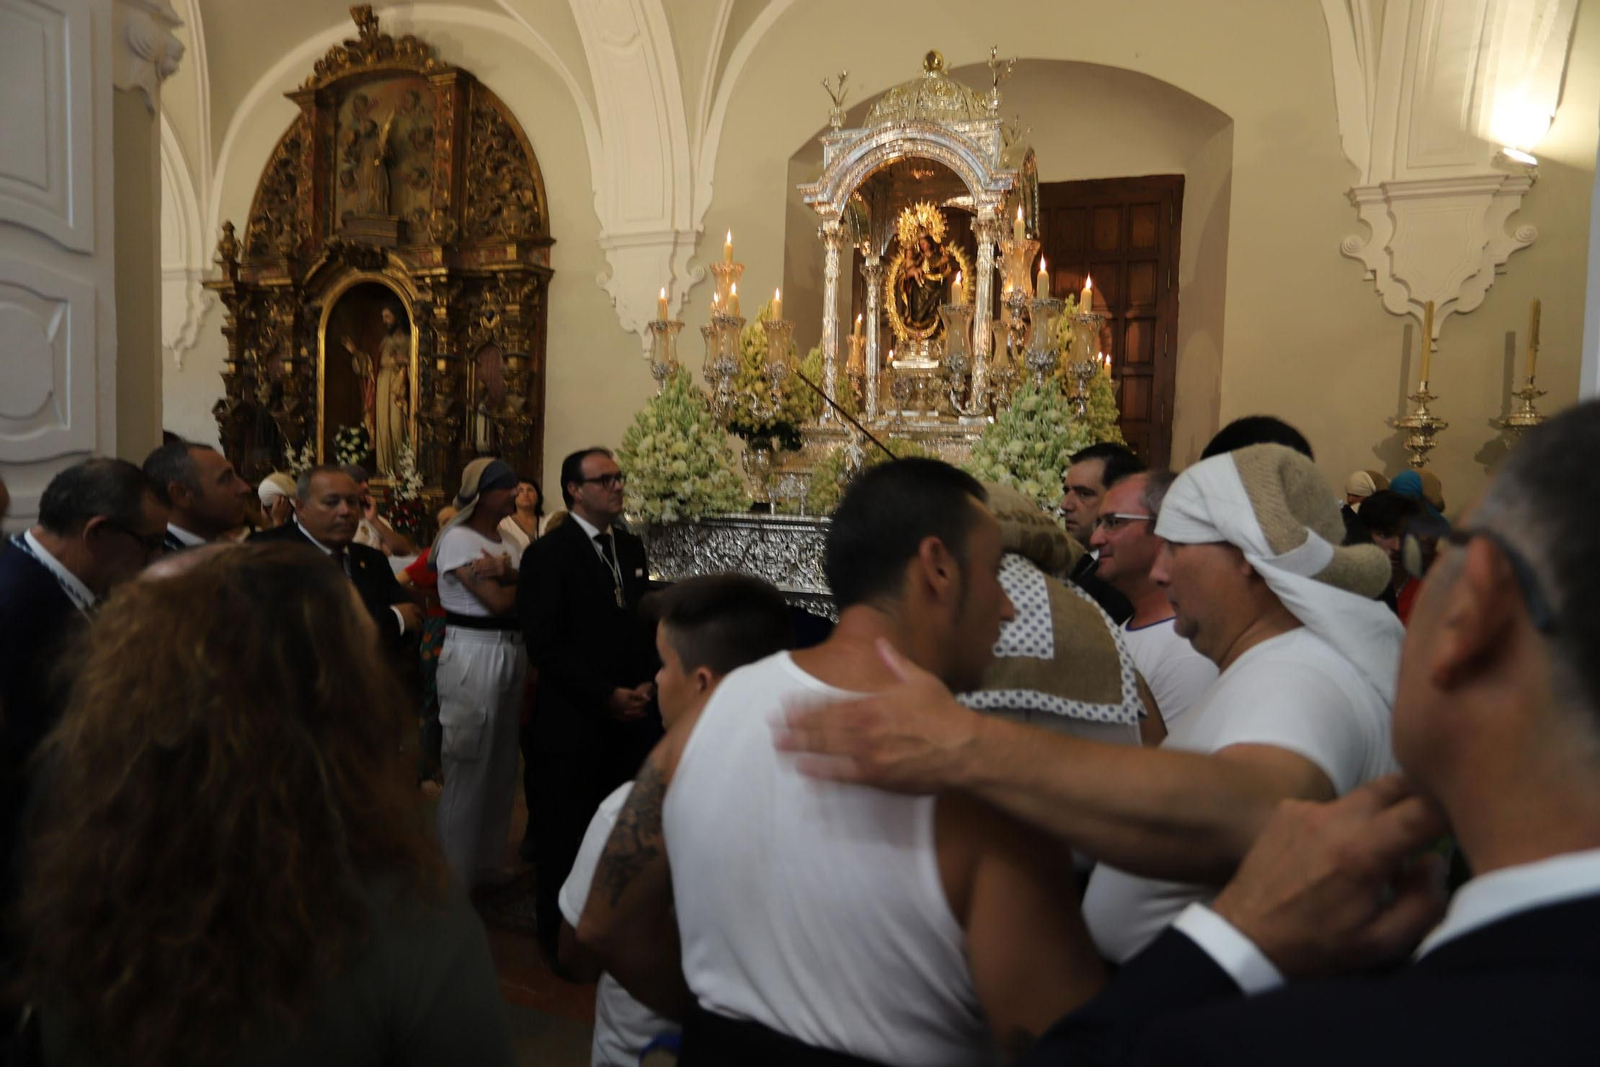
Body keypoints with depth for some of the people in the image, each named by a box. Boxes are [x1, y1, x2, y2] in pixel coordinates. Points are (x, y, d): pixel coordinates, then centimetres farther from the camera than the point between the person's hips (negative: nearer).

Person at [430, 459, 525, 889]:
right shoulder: (459, 538, -12)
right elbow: (498, 601, -19)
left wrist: (509, 575, -19)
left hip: (510, 653, 8)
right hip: (473, 656, -8)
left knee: (502, 763, 16)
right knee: (469, 767, 3)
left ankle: (489, 861, 32)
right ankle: (456, 874, 18)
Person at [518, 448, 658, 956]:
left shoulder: (631, 547, 12)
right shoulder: (547, 554, -7)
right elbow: (546, 645, -12)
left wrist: (645, 685, 1)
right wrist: (606, 696, -13)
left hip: (631, 717, 5)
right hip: (572, 720, -5)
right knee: (566, 833, 7)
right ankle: (559, 934, 27)